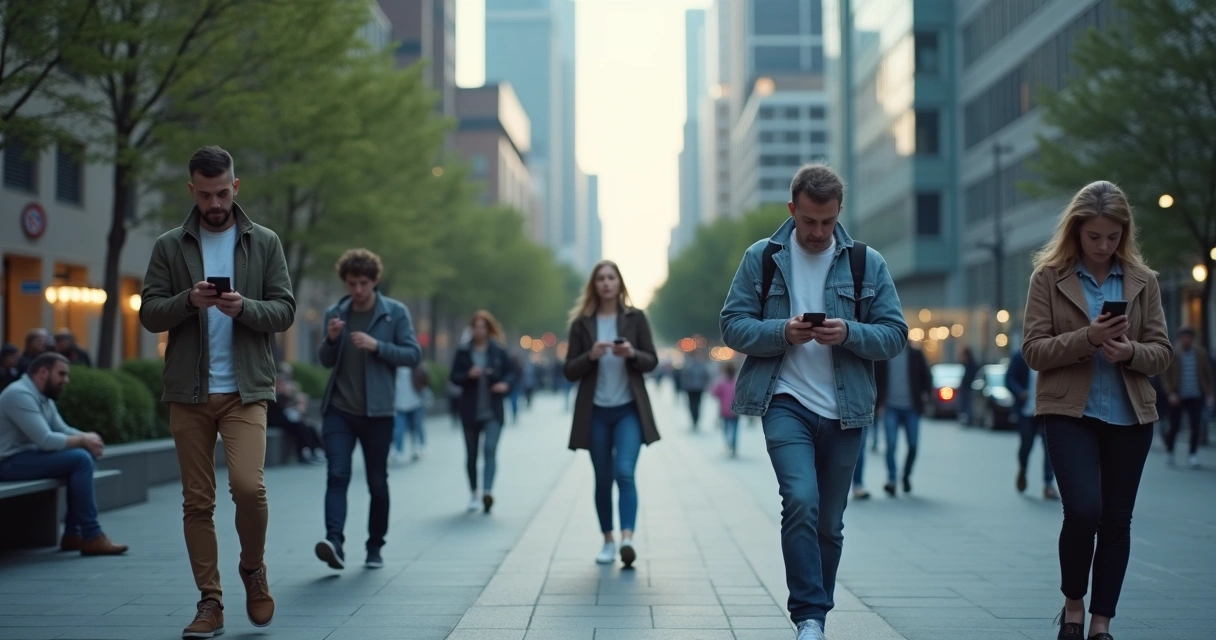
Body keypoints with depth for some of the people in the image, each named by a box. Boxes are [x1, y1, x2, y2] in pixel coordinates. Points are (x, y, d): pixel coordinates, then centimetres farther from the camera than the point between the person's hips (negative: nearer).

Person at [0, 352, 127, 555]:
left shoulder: (43, 397, 14)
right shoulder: (20, 394, -19)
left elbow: (62, 430, 12)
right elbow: (46, 440, -26)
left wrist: (87, 437, -9)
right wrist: (83, 440, -14)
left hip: (27, 455, 10)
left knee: (85, 455, 3)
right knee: (80, 459, -21)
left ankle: (73, 533, 2)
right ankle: (91, 537, -17)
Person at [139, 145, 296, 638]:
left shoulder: (264, 243, 6)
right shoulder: (169, 247, 6)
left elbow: (285, 312, 2)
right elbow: (149, 314, 3)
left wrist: (244, 307, -17)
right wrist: (188, 300, -16)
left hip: (246, 389, -1)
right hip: (188, 393, 2)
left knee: (248, 485, -17)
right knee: (197, 501, 4)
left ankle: (253, 569, 10)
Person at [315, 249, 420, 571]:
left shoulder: (395, 313, -1)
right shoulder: (335, 313, 8)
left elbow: (413, 355, -5)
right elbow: (326, 361, 11)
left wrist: (377, 346, -19)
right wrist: (331, 339, -10)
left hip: (377, 411, -2)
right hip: (339, 410, 2)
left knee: (377, 482, 6)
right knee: (337, 475, -14)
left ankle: (375, 548, 19)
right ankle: (335, 542, -23)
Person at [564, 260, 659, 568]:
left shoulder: (636, 317, 2)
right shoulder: (582, 323, 2)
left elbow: (652, 361, 3)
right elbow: (569, 371, 1)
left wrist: (632, 354, -17)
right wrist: (591, 356, -17)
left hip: (629, 410, -1)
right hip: (596, 412, 1)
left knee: (625, 472, -17)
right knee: (603, 479, 7)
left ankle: (627, 539, -23)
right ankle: (608, 541, 17)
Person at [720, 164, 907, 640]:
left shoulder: (866, 263, 5)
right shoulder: (762, 258, 3)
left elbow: (895, 334, 4)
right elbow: (732, 325, 2)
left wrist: (850, 333, -16)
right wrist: (782, 332, -16)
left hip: (845, 410, 2)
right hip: (786, 403, -2)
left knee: (830, 523, 10)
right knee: (801, 502, -21)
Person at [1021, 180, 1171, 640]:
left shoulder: (1143, 281, 6)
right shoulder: (1049, 277, -1)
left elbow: (1162, 353, 6)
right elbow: (1033, 351, -5)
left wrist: (1131, 351, -15)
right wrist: (1087, 337, -19)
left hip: (1129, 416, 3)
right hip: (1070, 412, -3)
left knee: (1117, 519, 6)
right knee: (1084, 510, -15)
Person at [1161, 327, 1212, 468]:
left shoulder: (1201, 353, 4)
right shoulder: (1172, 354, -3)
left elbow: (1208, 374, 10)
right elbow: (1165, 376, -2)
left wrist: (1210, 393, 3)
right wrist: (1170, 393, -12)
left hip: (1195, 397, 2)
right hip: (1178, 397, -1)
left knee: (1196, 426, -6)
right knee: (1174, 427, 4)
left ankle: (1193, 455, 5)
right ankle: (1169, 452, 24)